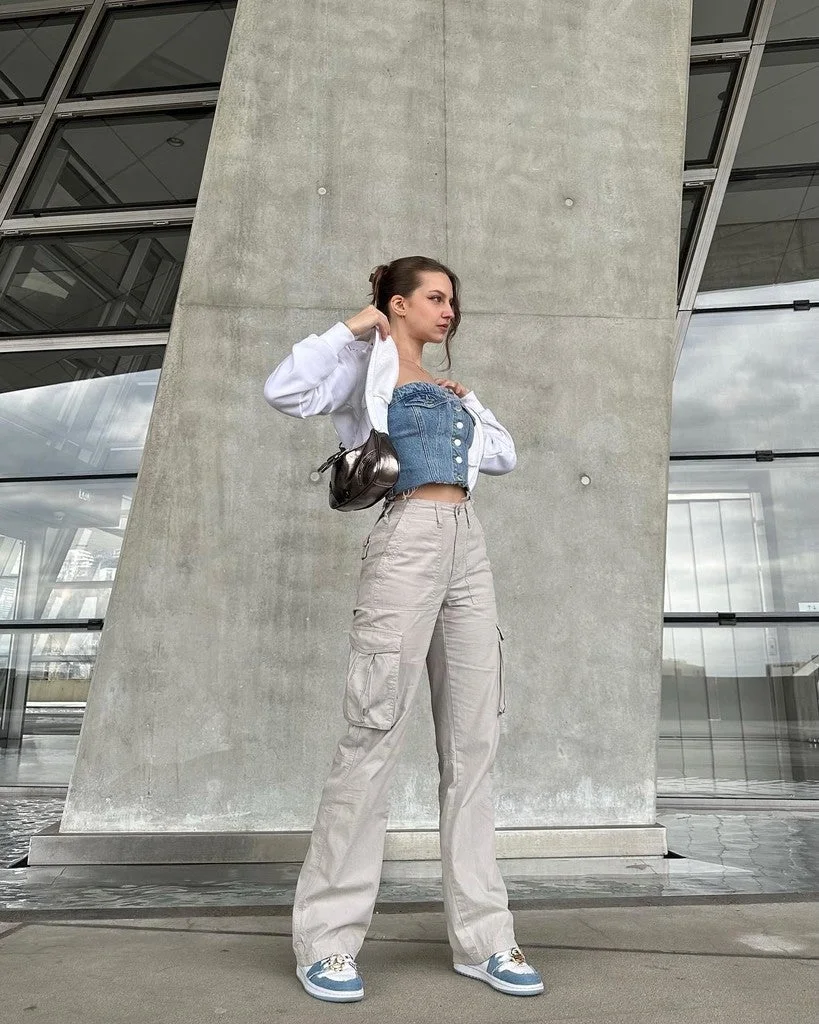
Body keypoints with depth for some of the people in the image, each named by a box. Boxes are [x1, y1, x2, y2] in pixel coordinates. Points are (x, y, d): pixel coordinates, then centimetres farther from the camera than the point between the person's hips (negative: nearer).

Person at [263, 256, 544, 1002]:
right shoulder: (371, 364, 9)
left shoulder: (444, 383, 28)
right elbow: (286, 391, -9)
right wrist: (352, 330, -2)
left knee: (473, 741, 4)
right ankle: (328, 937, 4)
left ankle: (482, 935, 12)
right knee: (376, 731, -8)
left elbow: (503, 456, 31)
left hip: (469, 546, 7)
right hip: (408, 541, -7)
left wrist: (465, 400, 23)